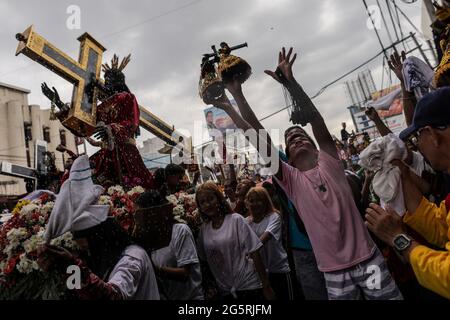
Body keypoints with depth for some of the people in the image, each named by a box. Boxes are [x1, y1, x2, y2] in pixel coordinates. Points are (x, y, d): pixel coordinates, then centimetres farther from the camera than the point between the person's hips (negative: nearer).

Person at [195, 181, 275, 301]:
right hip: (224, 290, 4)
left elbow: (254, 253, -11)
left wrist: (266, 285, -11)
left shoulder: (236, 220, -11)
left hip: (248, 286, -3)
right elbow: (204, 259, 11)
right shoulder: (203, 229, 0)